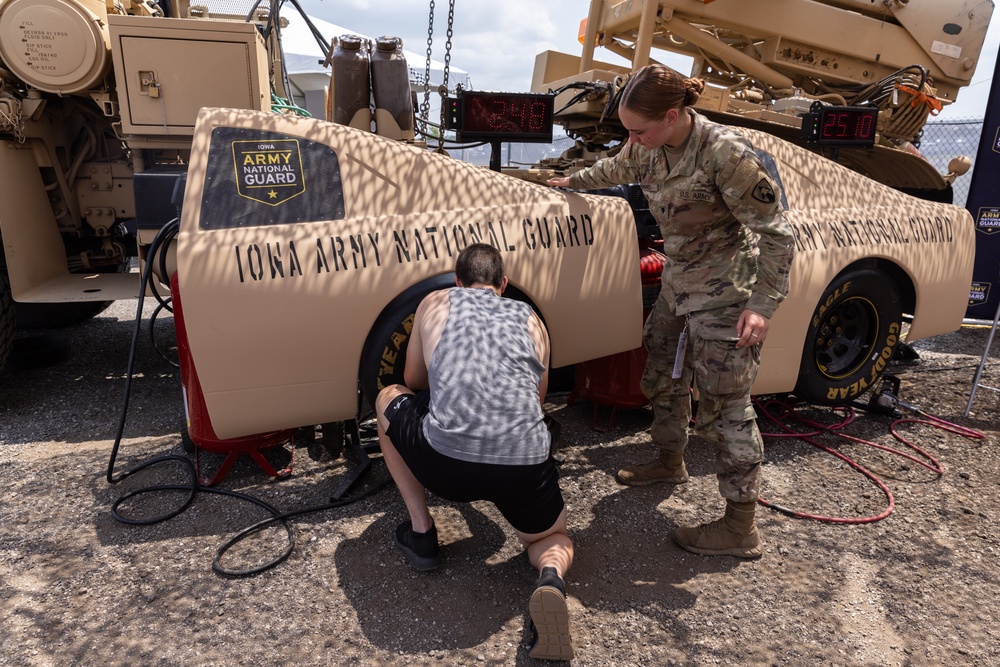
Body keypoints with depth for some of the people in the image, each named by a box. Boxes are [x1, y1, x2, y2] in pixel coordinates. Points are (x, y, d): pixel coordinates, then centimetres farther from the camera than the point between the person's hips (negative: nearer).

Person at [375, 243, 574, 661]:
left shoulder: (435, 304, 19)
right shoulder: (530, 320, 23)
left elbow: (414, 382, 33)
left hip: (446, 465, -1)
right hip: (525, 466, 2)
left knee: (388, 400, 30)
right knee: (552, 539, 34)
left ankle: (420, 534, 27)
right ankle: (551, 582, -4)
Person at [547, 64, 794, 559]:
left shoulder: (724, 153, -25)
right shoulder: (646, 148, -2)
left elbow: (774, 231, -19)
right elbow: (617, 169, 23)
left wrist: (763, 304, -23)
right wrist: (573, 181, 38)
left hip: (724, 291, -8)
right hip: (678, 281, 8)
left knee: (724, 402, -6)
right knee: (662, 376, 19)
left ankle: (741, 527, 6)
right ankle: (670, 462, 43)